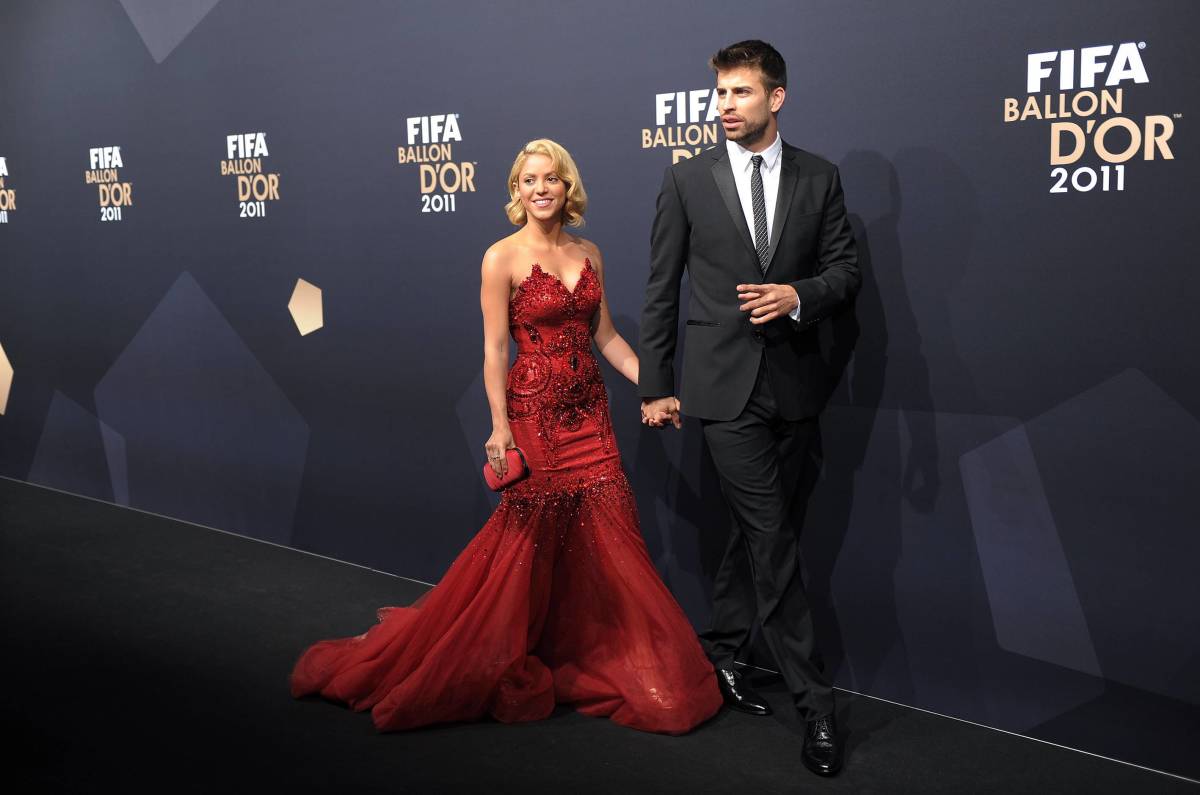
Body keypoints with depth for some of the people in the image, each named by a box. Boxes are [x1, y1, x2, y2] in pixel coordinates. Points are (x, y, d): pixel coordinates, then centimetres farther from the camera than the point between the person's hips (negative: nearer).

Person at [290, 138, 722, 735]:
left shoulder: (588, 254, 10)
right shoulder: (502, 258, -7)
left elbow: (605, 335, 12)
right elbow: (494, 350, -9)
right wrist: (500, 428, -16)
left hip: (589, 414, 6)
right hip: (535, 414, -5)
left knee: (609, 537, 6)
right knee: (530, 537, -1)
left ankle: (595, 659, 22)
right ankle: (496, 661, 19)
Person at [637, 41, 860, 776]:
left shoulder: (819, 178, 6)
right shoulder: (688, 180, 1)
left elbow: (847, 272, 7)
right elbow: (662, 289, 3)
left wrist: (800, 294, -15)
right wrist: (655, 385, 2)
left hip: (795, 384, 3)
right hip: (727, 384, -3)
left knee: (758, 533, 12)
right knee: (774, 540, -4)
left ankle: (721, 655, 32)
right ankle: (815, 701, 5)